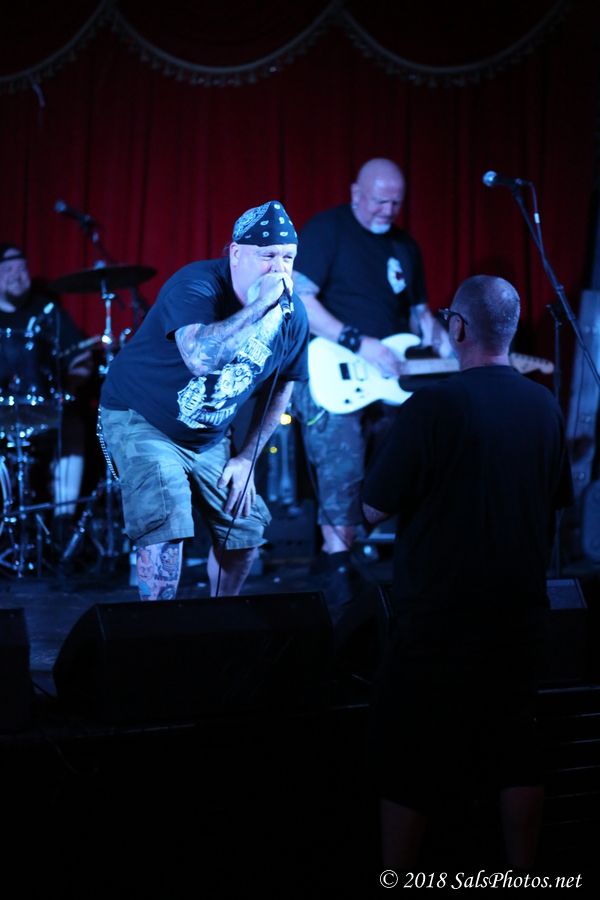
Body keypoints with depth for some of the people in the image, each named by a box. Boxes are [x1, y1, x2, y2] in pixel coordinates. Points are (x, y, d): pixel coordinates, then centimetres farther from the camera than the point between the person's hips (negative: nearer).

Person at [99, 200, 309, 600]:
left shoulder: (293, 316, -8)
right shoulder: (196, 284, -28)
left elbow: (281, 387, 8)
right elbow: (201, 355, -47)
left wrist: (246, 458, 3)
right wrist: (263, 304, -43)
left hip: (210, 438, 7)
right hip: (142, 421, -6)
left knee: (246, 528, 7)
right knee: (167, 525, -23)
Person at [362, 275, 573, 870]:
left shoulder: (432, 408, -17)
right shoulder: (543, 406, 0)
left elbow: (374, 510, -11)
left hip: (438, 624, -5)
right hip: (518, 617, 5)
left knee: (408, 766, 6)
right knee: (516, 754, 14)